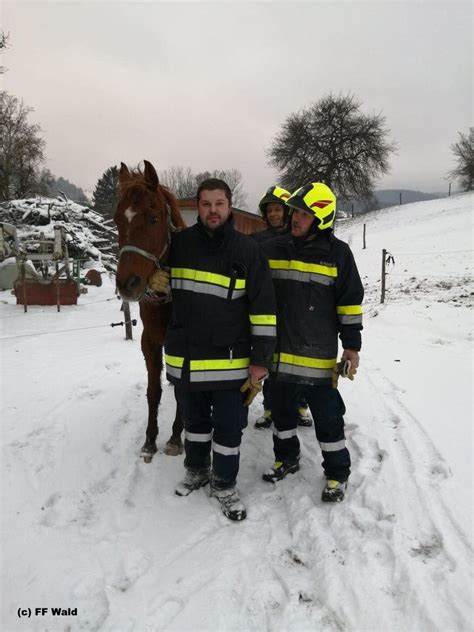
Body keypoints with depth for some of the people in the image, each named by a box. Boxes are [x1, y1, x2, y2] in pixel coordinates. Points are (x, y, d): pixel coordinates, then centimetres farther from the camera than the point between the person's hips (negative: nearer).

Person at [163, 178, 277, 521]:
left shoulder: (248, 250, -9)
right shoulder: (180, 244, 0)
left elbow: (264, 309, -10)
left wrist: (261, 360, -12)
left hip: (229, 361, -3)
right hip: (183, 359, 3)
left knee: (229, 428, 10)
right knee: (194, 421, 22)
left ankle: (225, 484, 32)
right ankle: (196, 470, 45)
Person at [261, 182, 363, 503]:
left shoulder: (338, 253, -7)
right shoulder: (273, 249, 1)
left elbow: (350, 303, -3)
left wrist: (352, 345, -4)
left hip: (319, 355, -4)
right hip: (279, 352, 4)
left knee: (327, 415, 6)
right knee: (281, 409, 18)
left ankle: (337, 472, 25)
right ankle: (287, 457, 39)